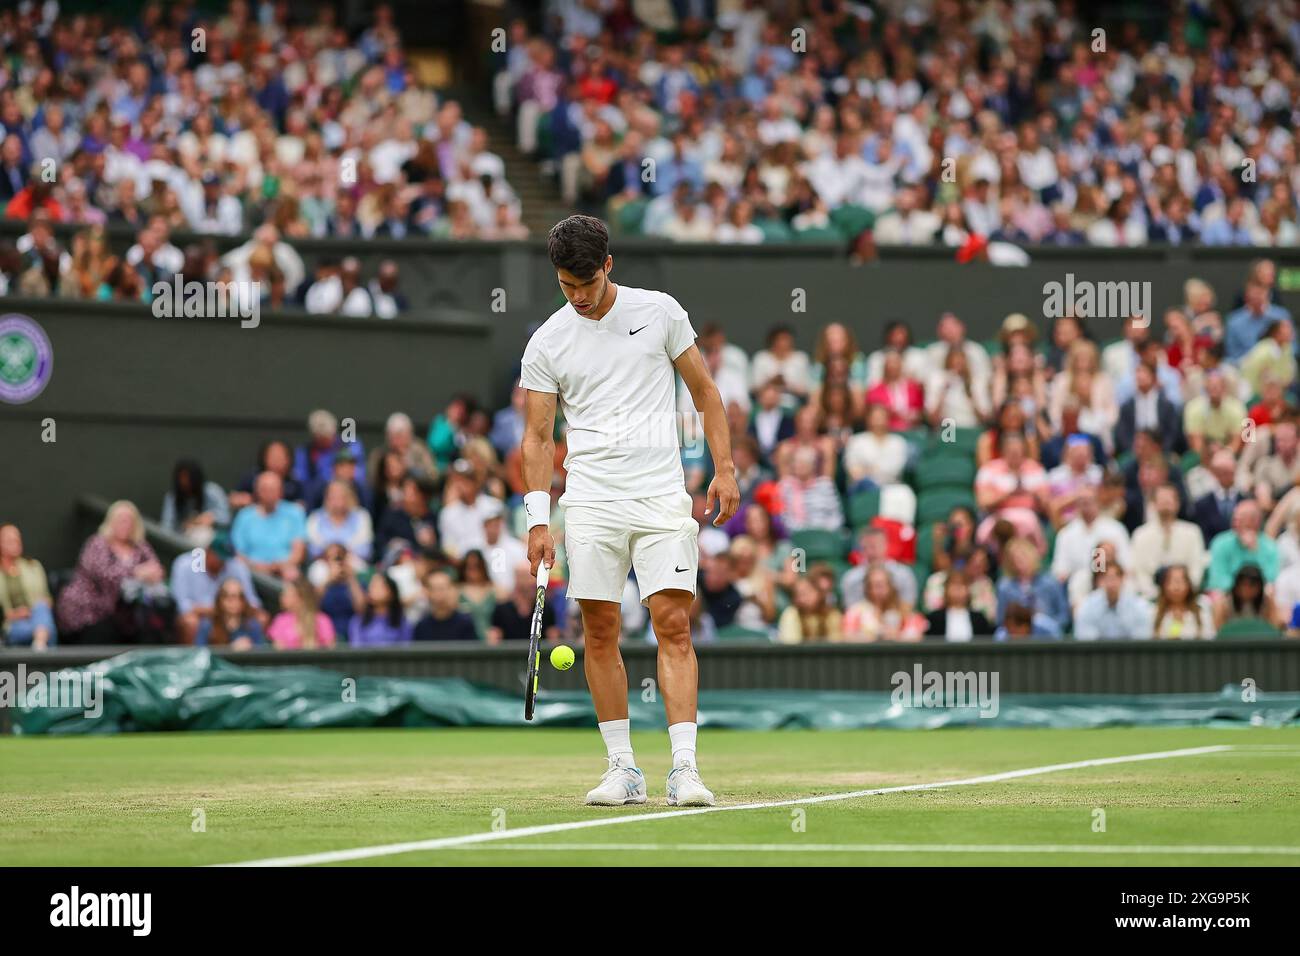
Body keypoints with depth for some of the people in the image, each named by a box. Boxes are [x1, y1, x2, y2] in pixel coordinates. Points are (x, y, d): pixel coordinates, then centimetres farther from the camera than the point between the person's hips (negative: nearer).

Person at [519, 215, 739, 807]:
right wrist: (539, 518, -3)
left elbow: (704, 390, 10)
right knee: (600, 633, 1)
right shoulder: (546, 344, 5)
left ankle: (684, 769, -13)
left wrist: (724, 469, 1)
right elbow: (538, 436, 6)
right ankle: (622, 769, 9)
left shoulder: (659, 311, 4)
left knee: (674, 626, -10)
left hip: (661, 499, -1)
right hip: (590, 504, 1)